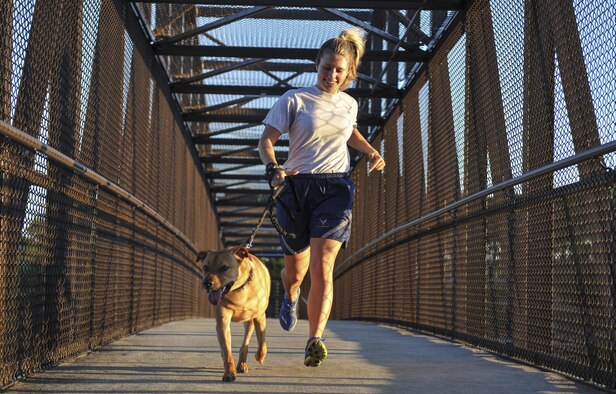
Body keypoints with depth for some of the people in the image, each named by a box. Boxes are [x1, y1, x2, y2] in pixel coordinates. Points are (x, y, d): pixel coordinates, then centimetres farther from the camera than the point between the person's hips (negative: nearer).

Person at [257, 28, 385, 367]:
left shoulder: (349, 104, 11)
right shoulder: (294, 100, -2)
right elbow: (266, 139, -7)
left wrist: (370, 151, 16)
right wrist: (273, 168, -26)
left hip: (335, 189, 1)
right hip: (297, 187, -1)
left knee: (322, 269, -15)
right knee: (295, 269, 11)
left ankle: (314, 342, -17)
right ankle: (290, 296, 49)